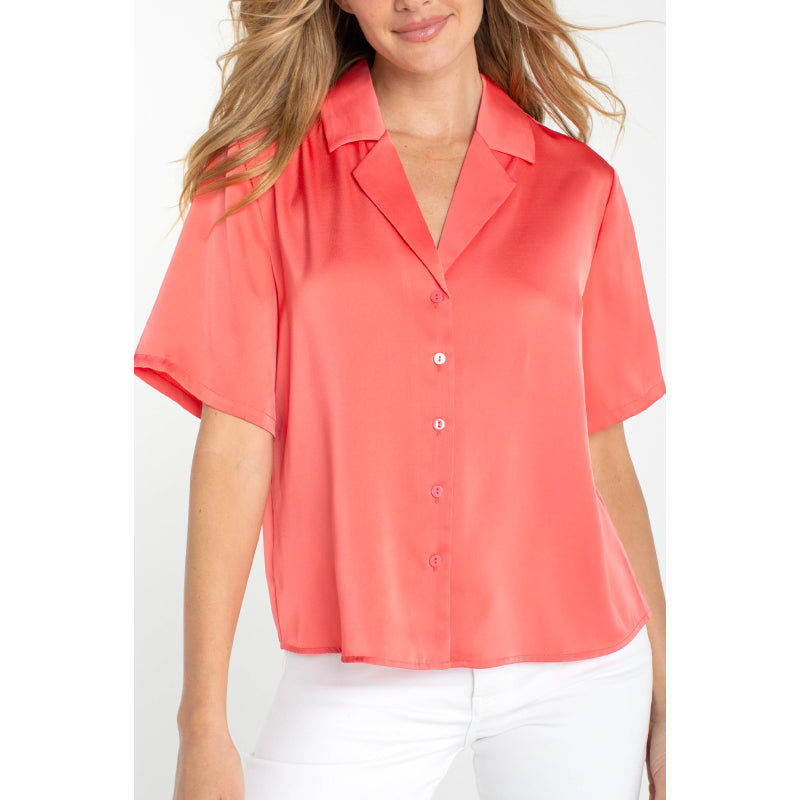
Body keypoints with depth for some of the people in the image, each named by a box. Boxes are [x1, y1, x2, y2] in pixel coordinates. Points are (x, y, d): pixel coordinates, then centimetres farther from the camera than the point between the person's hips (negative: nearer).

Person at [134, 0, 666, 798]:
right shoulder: (269, 169, 0)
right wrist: (203, 723, -7)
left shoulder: (579, 186, 4)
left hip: (575, 671, 2)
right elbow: (235, 447, -5)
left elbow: (600, 453, 7)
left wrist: (662, 687, 7)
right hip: (359, 679, -1)